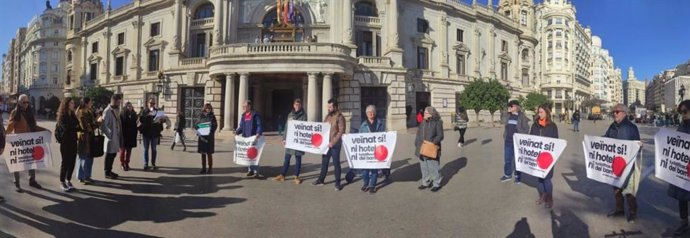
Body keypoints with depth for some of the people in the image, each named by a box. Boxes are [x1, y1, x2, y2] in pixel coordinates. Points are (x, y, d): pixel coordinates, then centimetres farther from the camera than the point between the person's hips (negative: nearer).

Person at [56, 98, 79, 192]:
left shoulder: (73, 115, 9)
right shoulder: (62, 116, -9)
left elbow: (76, 127, 9)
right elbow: (66, 128, -21)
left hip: (73, 142, 6)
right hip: (65, 142, -6)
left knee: (72, 162, 7)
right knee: (65, 162, 0)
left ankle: (68, 181, 18)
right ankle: (62, 183, 10)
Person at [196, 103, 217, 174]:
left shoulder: (212, 116, 2)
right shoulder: (201, 116, 7)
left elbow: (215, 126, -3)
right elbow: (197, 125, 9)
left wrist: (210, 133, -17)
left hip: (209, 137, -2)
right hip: (202, 136, 3)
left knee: (209, 153, 0)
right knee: (203, 153, 7)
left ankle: (210, 168, 8)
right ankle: (203, 168, 15)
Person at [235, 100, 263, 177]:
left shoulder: (255, 115, -6)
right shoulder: (243, 115, 15)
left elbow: (259, 125, -11)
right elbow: (241, 126, 16)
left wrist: (258, 133, -27)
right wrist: (237, 131, -2)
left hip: (253, 137, -7)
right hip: (245, 137, 7)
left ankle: (256, 171, -5)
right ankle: (250, 170, 21)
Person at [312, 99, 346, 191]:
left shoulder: (340, 117, -9)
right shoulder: (328, 116, 12)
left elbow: (341, 132, -16)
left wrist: (333, 142, -20)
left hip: (335, 144, -6)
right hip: (326, 143, 7)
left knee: (336, 163, 2)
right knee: (324, 162, 14)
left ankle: (337, 183, 11)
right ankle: (320, 180, 25)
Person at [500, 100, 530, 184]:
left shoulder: (522, 116, -7)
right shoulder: (508, 115, 8)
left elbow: (526, 128, -6)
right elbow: (503, 121, -6)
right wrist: (508, 112, -10)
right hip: (508, 140, 5)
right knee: (507, 158, 11)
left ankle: (517, 176, 16)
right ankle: (507, 174, 24)